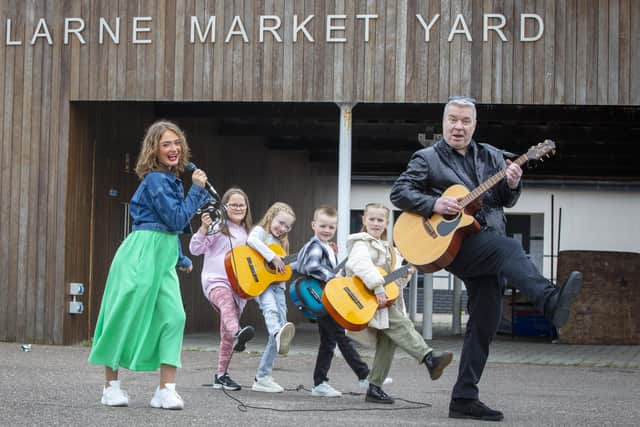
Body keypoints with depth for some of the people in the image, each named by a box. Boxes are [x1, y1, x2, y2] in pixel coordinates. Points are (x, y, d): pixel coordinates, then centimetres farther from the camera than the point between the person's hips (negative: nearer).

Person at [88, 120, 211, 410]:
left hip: (163, 256, 8)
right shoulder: (155, 179, -13)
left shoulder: (172, 179, 15)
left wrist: (182, 259, 27)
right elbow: (176, 219, -16)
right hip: (142, 253, -8)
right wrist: (197, 189, -11)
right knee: (127, 317, -1)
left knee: (173, 316, -4)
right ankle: (111, 385, 11)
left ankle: (166, 390, -5)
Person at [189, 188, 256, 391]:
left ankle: (221, 374, 16)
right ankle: (238, 333, -69)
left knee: (227, 334, 8)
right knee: (226, 301, -40)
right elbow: (195, 249, -7)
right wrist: (204, 228, -20)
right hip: (216, 280, -7)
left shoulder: (247, 233, 19)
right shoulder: (217, 227, 0)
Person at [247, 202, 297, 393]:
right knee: (270, 308, -37)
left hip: (277, 285, 8)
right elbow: (252, 240, -20)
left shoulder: (281, 242, 26)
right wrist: (273, 257, -25)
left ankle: (262, 377, 5)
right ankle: (279, 336, -72)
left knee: (280, 324, 0)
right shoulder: (260, 231, 3)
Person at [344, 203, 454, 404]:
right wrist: (378, 288, -33)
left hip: (386, 301, 9)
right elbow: (360, 264, -26)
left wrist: (405, 274, 4)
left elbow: (393, 281, 25)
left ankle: (374, 388, 8)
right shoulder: (362, 243, -4)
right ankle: (430, 359, -34)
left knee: (388, 342, 3)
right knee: (401, 324, -24)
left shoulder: (388, 249, 23)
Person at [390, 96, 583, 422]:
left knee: (485, 321, 1)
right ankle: (551, 301, -56)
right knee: (509, 248, -33)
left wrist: (512, 185, -4)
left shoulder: (491, 156, 19)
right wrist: (434, 204, -16)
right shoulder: (427, 158, 7)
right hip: (452, 243, -5)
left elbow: (506, 202, 19)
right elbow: (399, 192, -1)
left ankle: (464, 399, 6)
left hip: (487, 249, 6)